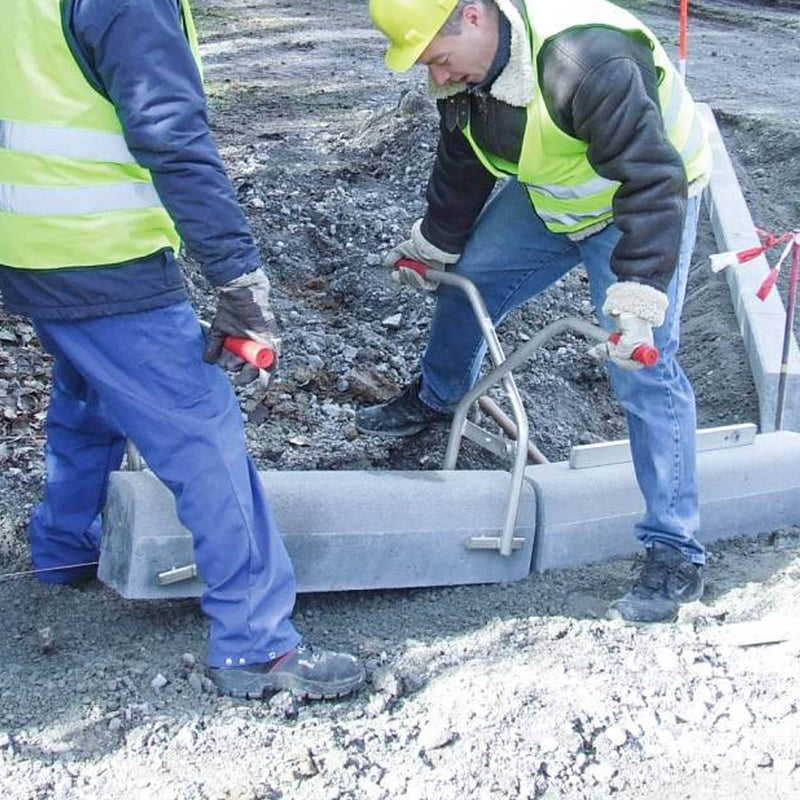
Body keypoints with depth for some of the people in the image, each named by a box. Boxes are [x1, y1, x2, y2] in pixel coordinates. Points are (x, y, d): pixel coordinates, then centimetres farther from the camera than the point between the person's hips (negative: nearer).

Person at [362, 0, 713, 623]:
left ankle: (676, 553, -5)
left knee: (644, 372, -13)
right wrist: (433, 244, 20)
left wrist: (638, 297, -42)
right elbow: (462, 167, 8)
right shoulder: (465, 70, -11)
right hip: (547, 198, 8)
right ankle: (435, 400, 45)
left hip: (642, 206, -8)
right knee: (466, 280, 13)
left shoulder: (585, 58, -39)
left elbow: (652, 180, -37)